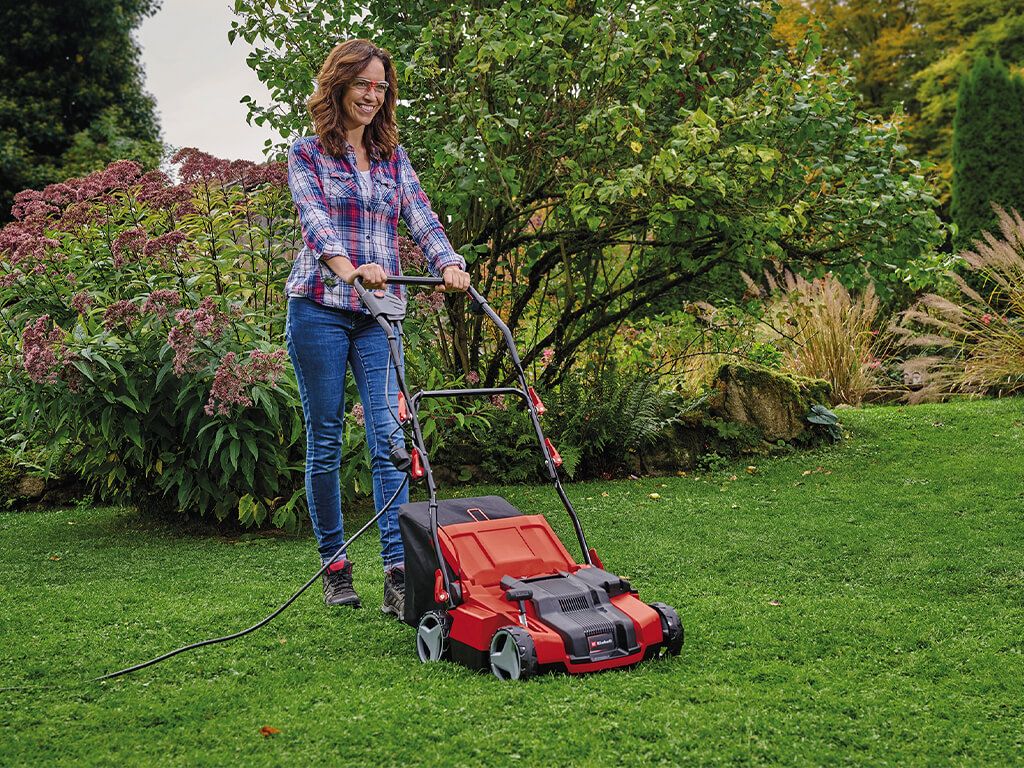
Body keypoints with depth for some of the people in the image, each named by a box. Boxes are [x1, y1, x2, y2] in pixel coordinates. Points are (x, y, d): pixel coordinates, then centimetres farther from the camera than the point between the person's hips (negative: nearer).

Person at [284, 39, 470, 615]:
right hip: (320, 309, -3)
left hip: (379, 313, 3)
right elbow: (315, 220, -14)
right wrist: (347, 268, -34)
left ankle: (398, 572, -9)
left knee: (389, 438, -7)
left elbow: (421, 216, 3)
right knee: (326, 441, 3)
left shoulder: (394, 157, 16)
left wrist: (449, 263, -18)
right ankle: (335, 565, 16)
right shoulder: (308, 154, 4)